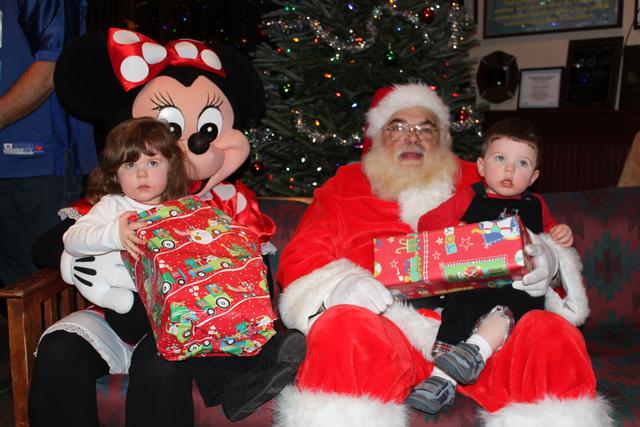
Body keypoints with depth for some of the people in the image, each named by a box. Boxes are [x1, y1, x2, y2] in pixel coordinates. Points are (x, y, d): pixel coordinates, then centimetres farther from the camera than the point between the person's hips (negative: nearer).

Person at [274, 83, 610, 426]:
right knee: (341, 326, -35)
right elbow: (299, 258, 10)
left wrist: (546, 259, -4)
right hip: (385, 321, -1)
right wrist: (340, 283, -13)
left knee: (553, 333, -26)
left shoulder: (479, 184, 24)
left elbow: (543, 239, 23)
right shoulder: (342, 188, 20)